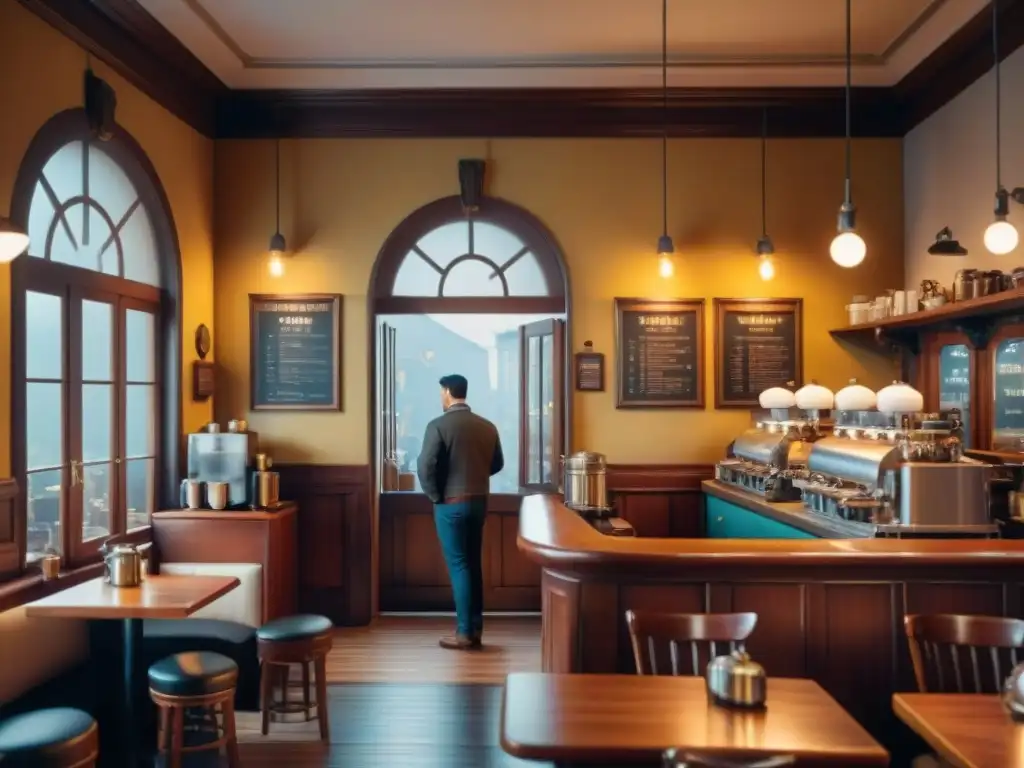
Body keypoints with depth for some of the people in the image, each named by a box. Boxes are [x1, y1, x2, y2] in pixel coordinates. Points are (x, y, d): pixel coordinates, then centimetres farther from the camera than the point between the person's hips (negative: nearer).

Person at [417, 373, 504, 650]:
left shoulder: (438, 425, -12)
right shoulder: (487, 426, 5)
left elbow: (425, 467, -17)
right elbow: (497, 464, 14)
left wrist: (435, 495, -3)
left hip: (451, 504, -6)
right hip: (479, 501, 6)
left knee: (458, 566, -1)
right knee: (473, 564, 12)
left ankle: (464, 633, 2)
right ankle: (476, 629, 17)